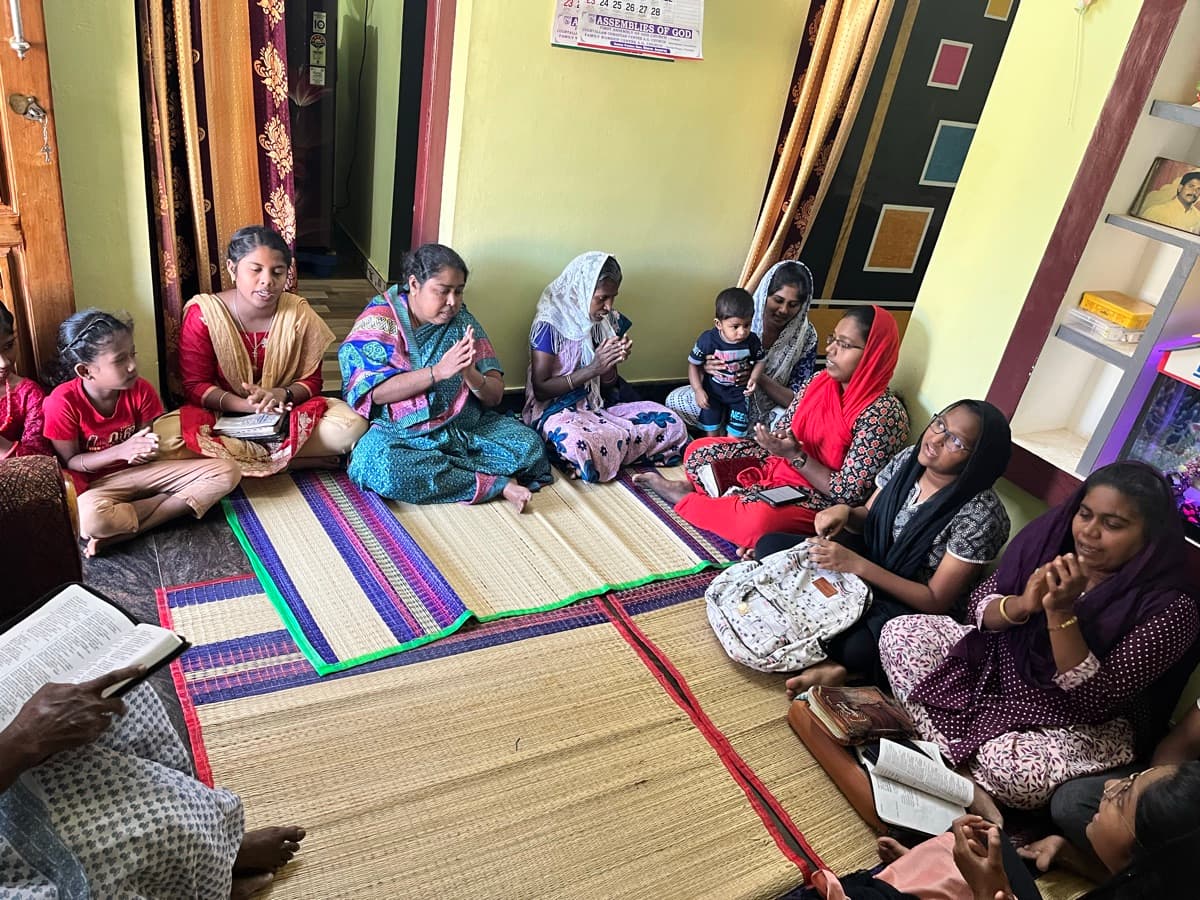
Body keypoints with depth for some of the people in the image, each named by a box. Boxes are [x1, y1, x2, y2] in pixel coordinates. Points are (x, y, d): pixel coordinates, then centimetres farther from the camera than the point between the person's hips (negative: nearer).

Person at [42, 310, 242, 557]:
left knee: (228, 471, -15)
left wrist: (145, 450, -19)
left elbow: (146, 436, 7)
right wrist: (122, 450, -23)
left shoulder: (141, 390, -7)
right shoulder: (63, 402, -17)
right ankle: (176, 504, -17)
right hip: (99, 482, -5)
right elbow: (69, 462, -8)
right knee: (89, 519, -42)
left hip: (141, 470, 5)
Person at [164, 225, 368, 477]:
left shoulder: (299, 314, -6)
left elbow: (311, 380, 0)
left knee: (352, 425, -26)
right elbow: (195, 386, -8)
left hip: (288, 416, 0)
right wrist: (247, 404, -26)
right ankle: (293, 460, -24)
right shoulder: (203, 314, -10)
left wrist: (281, 395, -24)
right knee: (165, 435, -33)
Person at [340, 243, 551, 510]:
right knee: (382, 468, -36)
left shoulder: (463, 322, 6)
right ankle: (497, 484, -25)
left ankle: (429, 468, -17)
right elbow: (376, 392, -16)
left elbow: (495, 395, 1)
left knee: (529, 446, -16)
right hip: (401, 433, -3)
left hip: (465, 428, 3)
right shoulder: (379, 320, -4)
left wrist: (470, 375, -22)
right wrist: (438, 371, -24)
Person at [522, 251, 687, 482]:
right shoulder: (550, 324, -13)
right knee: (582, 449, -41)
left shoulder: (605, 321, 7)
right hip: (555, 411, -6)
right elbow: (540, 389, -14)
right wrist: (592, 368, -21)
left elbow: (607, 384, 14)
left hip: (596, 408, 6)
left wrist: (613, 361, -10)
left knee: (670, 424, -11)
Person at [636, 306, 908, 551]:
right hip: (781, 467, 7)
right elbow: (787, 433, 8)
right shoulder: (819, 381, -3)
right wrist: (778, 444, -14)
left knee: (759, 520, -35)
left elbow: (848, 494, -23)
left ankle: (684, 497, -12)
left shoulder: (884, 414, -23)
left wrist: (795, 456, -27)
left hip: (822, 499, -7)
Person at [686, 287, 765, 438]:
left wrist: (754, 378, -20)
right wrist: (698, 390, -20)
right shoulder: (708, 340, -25)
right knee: (712, 432, 14)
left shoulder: (752, 341, -20)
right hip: (713, 392, -1)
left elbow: (759, 361, -1)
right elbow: (693, 365, -13)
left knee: (735, 435, 2)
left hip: (740, 393, 1)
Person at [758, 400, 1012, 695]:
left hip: (910, 607, -8)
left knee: (857, 648, -40)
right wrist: (845, 512, -16)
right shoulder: (908, 460, -6)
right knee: (769, 546, -8)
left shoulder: (979, 514, -24)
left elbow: (936, 601, -21)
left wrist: (857, 564, -28)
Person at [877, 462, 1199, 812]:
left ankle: (958, 756, 1)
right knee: (899, 633, -8)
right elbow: (980, 605, -5)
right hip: (999, 666, 5)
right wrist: (1022, 605, -28)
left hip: (1078, 724, -5)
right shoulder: (1051, 537, -11)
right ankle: (955, 756, -5)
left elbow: (1096, 698, -25)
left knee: (1017, 770, -34)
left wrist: (1061, 613, -35)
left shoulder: (1169, 609, -21)